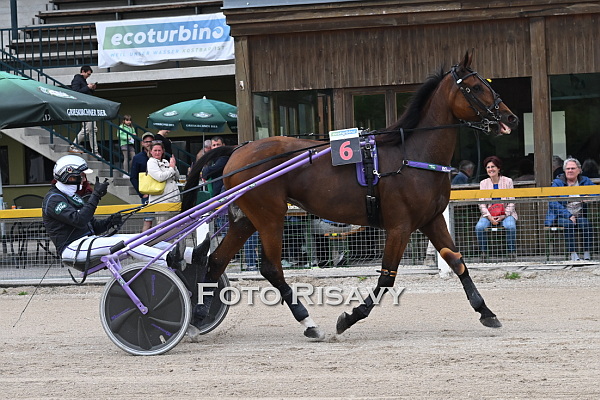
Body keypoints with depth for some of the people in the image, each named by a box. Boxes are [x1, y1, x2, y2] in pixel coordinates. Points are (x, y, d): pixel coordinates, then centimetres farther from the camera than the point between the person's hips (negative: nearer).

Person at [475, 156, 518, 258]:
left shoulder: (507, 181, 3)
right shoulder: (483, 183, 8)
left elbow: (511, 202, 0)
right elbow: (482, 204, 2)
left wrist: (504, 215, -15)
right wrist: (489, 217, -15)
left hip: (506, 214, -2)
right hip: (489, 214, 2)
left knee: (510, 226, -34)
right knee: (479, 227, -28)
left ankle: (512, 252, -19)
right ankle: (484, 252, -15)